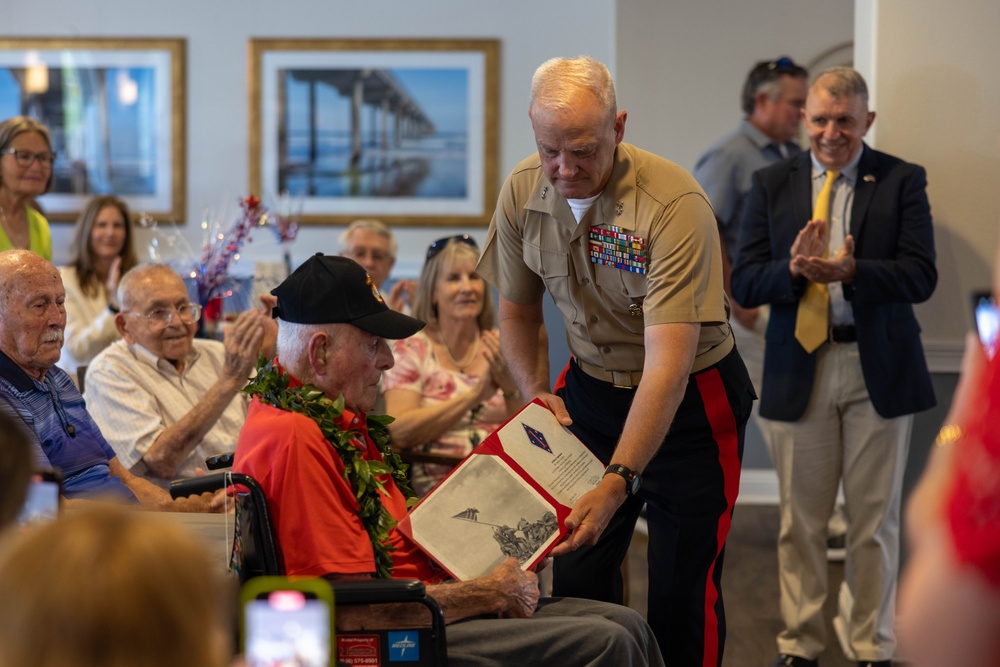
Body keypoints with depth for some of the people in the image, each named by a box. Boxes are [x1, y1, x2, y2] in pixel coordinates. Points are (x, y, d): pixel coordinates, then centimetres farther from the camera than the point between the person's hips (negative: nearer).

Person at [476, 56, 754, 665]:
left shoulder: (674, 204, -29)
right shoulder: (524, 192, -10)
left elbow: (667, 366, -33)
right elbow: (517, 311, 8)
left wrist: (618, 482, -40)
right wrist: (537, 393, -11)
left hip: (690, 402, -5)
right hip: (590, 390, 5)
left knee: (684, 592, -3)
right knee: (577, 578, 7)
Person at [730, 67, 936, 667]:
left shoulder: (902, 181, 0)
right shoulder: (773, 185, 6)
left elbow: (921, 277, -10)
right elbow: (745, 283, 0)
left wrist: (849, 271, -26)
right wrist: (794, 269, -20)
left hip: (878, 369, -1)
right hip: (800, 368, 1)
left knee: (875, 518, 7)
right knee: (801, 520, 8)